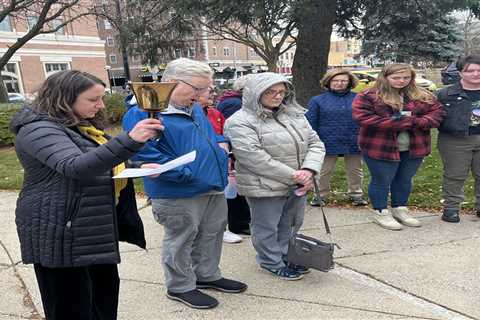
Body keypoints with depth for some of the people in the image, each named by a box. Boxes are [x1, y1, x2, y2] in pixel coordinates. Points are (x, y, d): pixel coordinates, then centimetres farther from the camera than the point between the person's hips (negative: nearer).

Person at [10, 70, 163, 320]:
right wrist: (130, 141, -45)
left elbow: (101, 165, 24)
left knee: (105, 290, 19)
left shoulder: (81, 125, 13)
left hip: (96, 227, 9)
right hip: (61, 233, -9)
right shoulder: (39, 129, -17)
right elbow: (75, 166, -34)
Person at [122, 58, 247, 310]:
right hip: (178, 194, -9)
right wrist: (188, 174, -24)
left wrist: (221, 143, 4)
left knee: (212, 235, 21)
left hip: (213, 188, 9)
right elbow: (145, 154, -25)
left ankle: (208, 275, 41)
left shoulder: (194, 108, 11)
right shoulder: (143, 113, -18)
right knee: (180, 242, 10)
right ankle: (180, 287, 30)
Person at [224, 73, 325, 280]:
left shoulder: (295, 114, 7)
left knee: (291, 224, 21)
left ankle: (286, 257, 42)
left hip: (298, 185, 7)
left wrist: (309, 170, -14)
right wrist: (293, 175, -20)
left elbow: (315, 143, 6)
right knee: (267, 228, 9)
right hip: (265, 187, -7)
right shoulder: (240, 122, -14)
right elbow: (254, 158, -23)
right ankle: (273, 264, 31)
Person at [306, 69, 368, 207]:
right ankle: (319, 195, 25)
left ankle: (356, 194, 32)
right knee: (323, 172, 9)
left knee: (355, 171, 14)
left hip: (354, 144, 2)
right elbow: (310, 123, -2)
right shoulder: (318, 100, -1)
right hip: (328, 144, -1)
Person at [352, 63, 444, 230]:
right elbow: (363, 118, -18)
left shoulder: (423, 96, 9)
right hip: (381, 147, -5)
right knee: (381, 181, 4)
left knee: (404, 180, 16)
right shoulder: (368, 96, -7)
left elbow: (437, 112, 6)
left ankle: (400, 209, 34)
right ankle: (380, 212, 21)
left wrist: (417, 122, -18)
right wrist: (405, 121, -18)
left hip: (414, 147, 5)